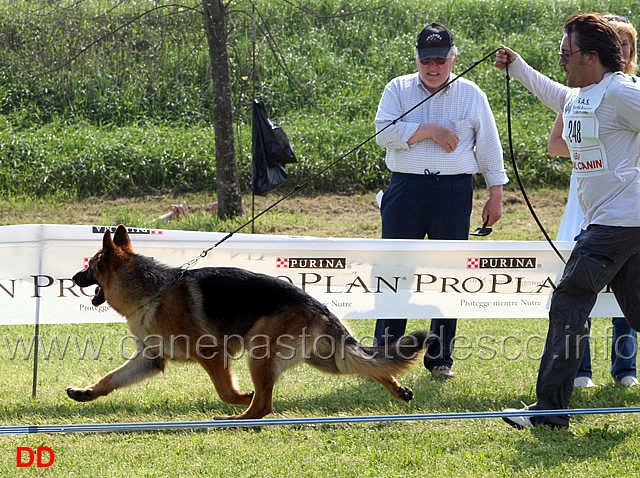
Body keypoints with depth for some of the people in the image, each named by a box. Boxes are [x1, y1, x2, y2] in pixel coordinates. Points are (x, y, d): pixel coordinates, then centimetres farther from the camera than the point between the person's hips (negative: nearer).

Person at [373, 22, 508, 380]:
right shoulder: (398, 90, 7)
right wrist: (429, 130, -14)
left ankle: (440, 357, 10)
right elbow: (384, 132, -7)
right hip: (406, 188, 0)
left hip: (454, 190, 0)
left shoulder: (470, 94, 8)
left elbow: (489, 146, 11)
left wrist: (496, 195, 7)